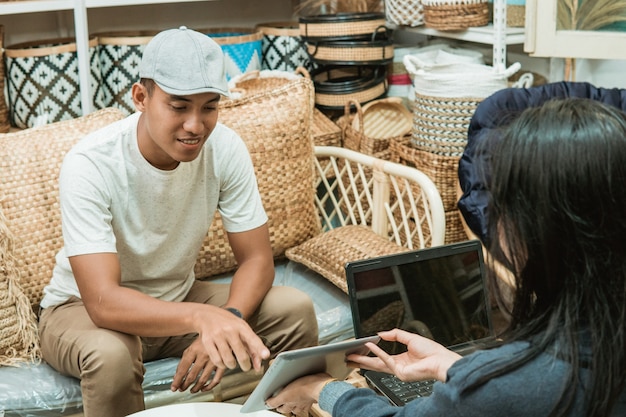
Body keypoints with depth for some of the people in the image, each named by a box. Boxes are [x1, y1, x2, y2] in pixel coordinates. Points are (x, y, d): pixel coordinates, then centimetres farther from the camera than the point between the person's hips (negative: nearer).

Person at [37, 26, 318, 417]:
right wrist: (202, 317, -54)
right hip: (84, 308, -4)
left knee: (295, 309, -17)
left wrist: (227, 322, -34)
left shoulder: (225, 148, -17)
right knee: (110, 354, -38)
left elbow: (257, 258, -12)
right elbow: (104, 302, -36)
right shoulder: (89, 164, -29)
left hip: (176, 298, 4)